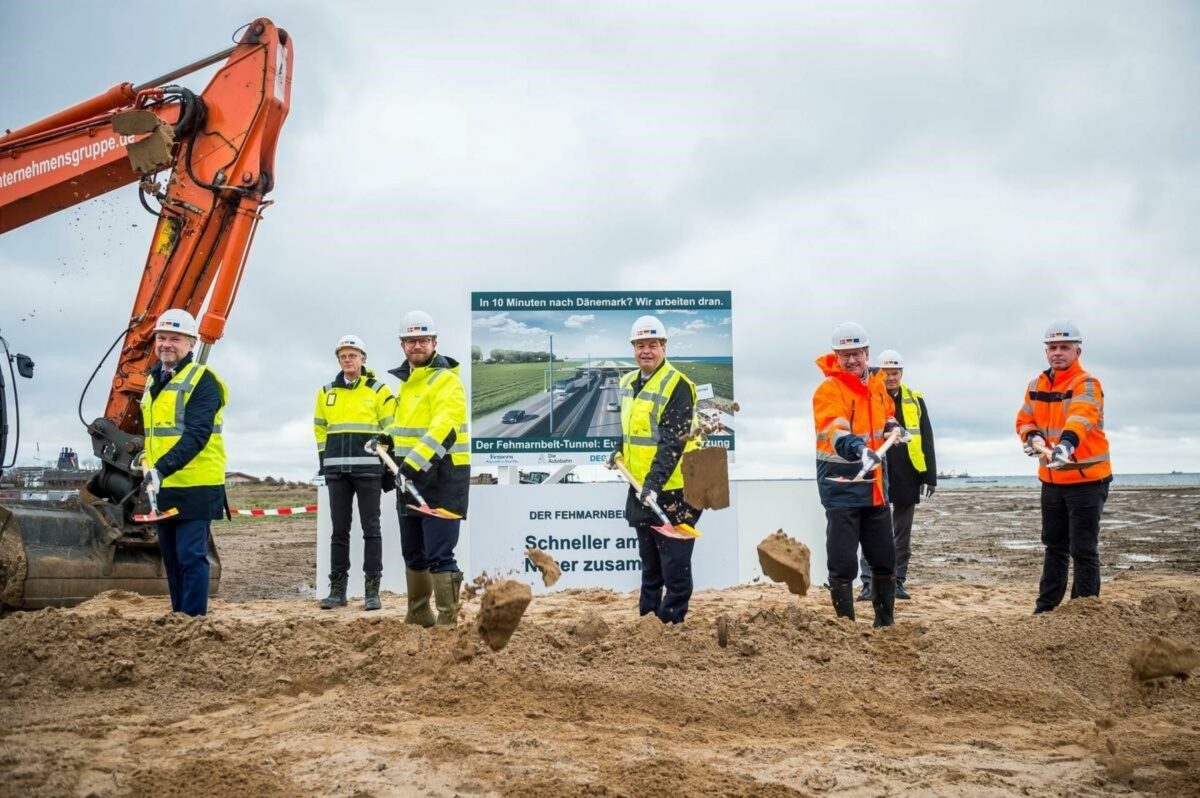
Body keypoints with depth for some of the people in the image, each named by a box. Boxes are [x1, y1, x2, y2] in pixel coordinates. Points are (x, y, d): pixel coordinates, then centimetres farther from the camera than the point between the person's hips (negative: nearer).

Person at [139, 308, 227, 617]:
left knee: (191, 556, -8)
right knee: (171, 558, 13)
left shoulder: (202, 380, -9)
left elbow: (196, 435, -21)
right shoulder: (153, 380, 16)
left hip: (194, 487, -8)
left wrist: (162, 469, -30)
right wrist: (149, 469, 21)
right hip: (161, 487, 8)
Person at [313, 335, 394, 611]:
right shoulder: (326, 392, 12)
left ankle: (372, 590, 3)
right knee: (339, 530, 6)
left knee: (370, 528, -1)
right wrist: (325, 459, 13)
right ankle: (337, 589, 12)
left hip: (368, 468, -3)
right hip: (336, 471, 3)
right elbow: (319, 428, 22)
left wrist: (388, 466, -2)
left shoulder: (378, 390, 1)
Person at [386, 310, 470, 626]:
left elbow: (443, 429, -25)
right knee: (413, 553, 17)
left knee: (439, 556, -11)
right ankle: (418, 615, 31)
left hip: (441, 477, -9)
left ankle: (449, 621, -5)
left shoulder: (446, 380, -12)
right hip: (410, 477, 9)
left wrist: (414, 464, -34)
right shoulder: (406, 379, 17)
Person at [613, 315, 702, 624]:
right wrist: (620, 451, 14)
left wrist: (655, 481, -29)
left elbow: (673, 441, -22)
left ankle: (673, 617, 11)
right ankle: (647, 609, 33)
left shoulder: (677, 386, -15)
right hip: (640, 487, 8)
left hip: (671, 489, -8)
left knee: (674, 560, 0)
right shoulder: (629, 383, 11)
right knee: (648, 556, 20)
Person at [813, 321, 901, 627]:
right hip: (841, 485, -7)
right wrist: (857, 449, -52)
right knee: (843, 562, -4)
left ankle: (885, 622, 31)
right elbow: (834, 432, -34)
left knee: (884, 557, 15)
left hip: (875, 484, 7)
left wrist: (892, 426, 9)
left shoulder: (876, 382, 7)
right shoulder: (829, 389, -16)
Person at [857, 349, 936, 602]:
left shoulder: (915, 400, 8)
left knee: (902, 533, 10)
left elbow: (927, 440, 9)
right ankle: (869, 583, 2)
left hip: (907, 476, 3)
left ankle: (897, 581, 19)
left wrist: (930, 476, 3)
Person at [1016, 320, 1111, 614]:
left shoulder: (1087, 385, -14)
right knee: (1054, 545, 17)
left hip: (1087, 479, -7)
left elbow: (1081, 417, -33)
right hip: (1051, 480, 7)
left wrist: (1066, 443, -52)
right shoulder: (1037, 385, 7)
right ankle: (1046, 607, 27)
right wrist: (1032, 436, -10)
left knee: (1083, 550, -3)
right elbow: (1024, 420, 13)